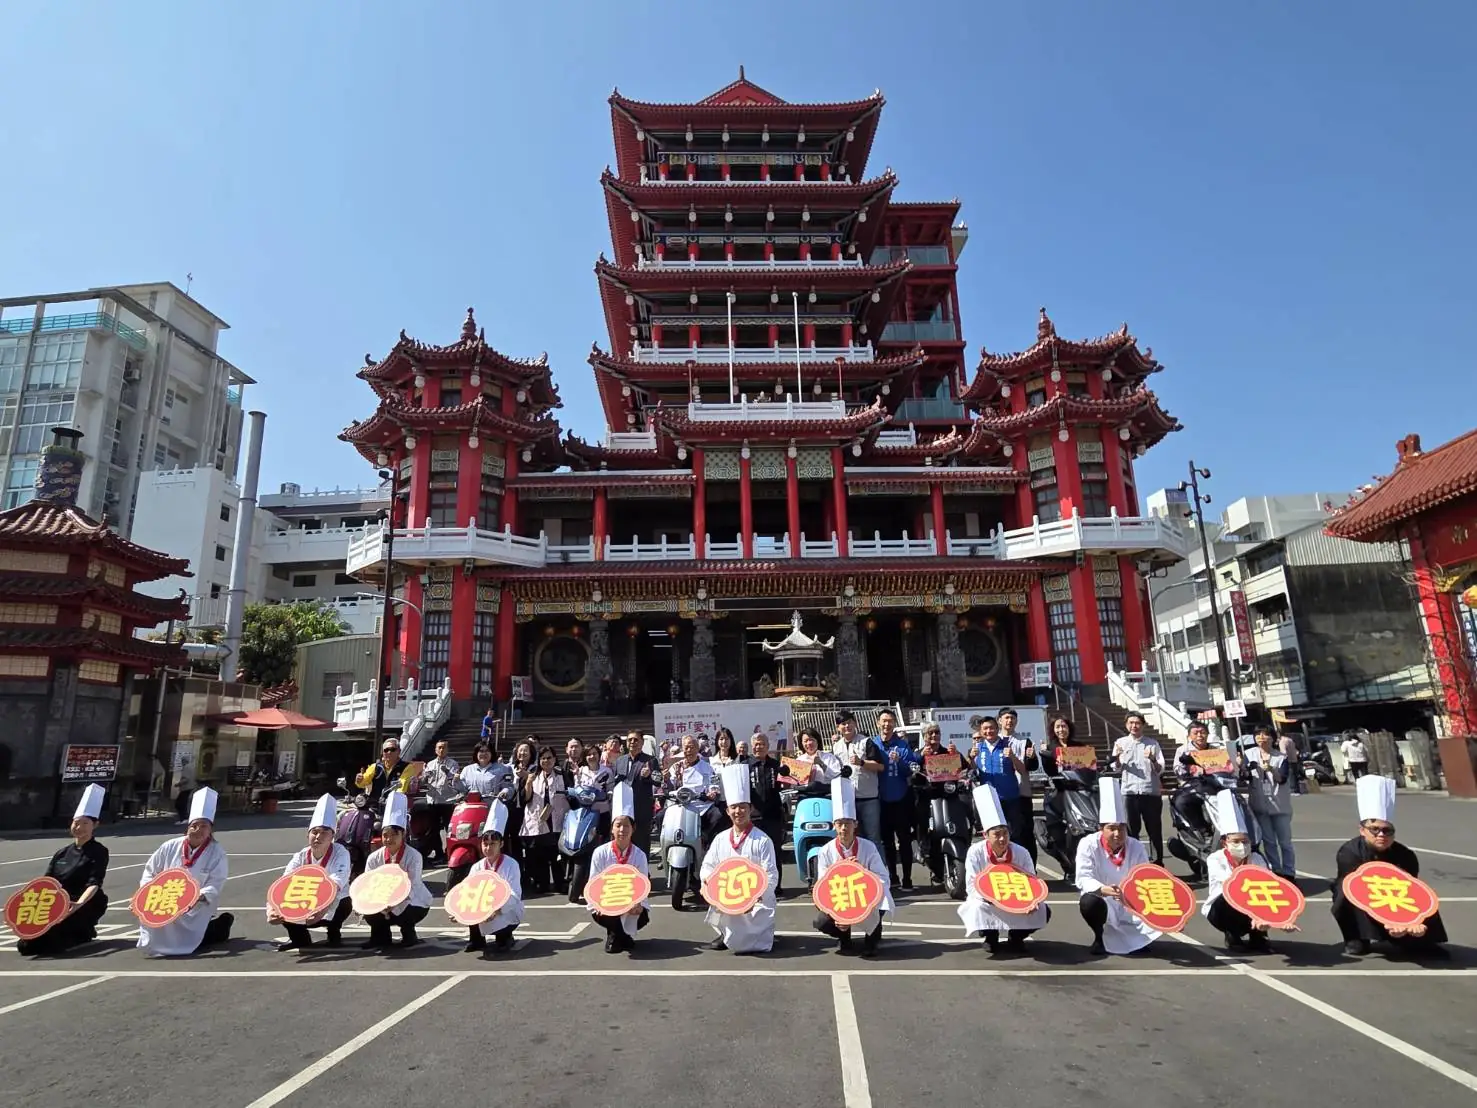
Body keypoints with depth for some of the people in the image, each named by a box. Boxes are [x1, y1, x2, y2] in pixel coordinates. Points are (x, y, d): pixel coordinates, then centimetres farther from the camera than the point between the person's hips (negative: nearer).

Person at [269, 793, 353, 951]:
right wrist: (272, 909, -46)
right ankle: (300, 937, 4)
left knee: (345, 903, -35)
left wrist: (323, 908, -56)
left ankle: (334, 934, -3)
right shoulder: (300, 857, -11)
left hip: (332, 909, -3)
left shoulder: (340, 854, -21)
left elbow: (336, 885, -37)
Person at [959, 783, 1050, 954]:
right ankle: (991, 937, 1)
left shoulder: (1021, 853, -14)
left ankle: (1015, 937, 7)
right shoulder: (975, 852, -18)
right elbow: (972, 886, -19)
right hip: (987, 902, -2)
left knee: (1042, 911, -23)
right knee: (977, 908, -35)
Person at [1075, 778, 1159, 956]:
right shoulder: (1088, 845, -16)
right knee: (1089, 902, -36)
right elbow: (1083, 880, -22)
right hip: (1102, 902, -3)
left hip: (1131, 907, 3)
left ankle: (1139, 937, 13)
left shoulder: (1136, 847, -8)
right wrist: (1104, 890, -42)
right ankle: (1099, 937, -3)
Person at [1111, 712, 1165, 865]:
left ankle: (1159, 861, 20)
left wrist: (1153, 759, -19)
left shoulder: (1152, 743, 7)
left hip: (1151, 791, 0)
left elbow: (1160, 770, 2)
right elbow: (1117, 767, 3)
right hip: (1130, 791, 0)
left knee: (1155, 829, 7)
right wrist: (1117, 757, -19)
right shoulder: (1121, 742, 9)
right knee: (1131, 829, 4)